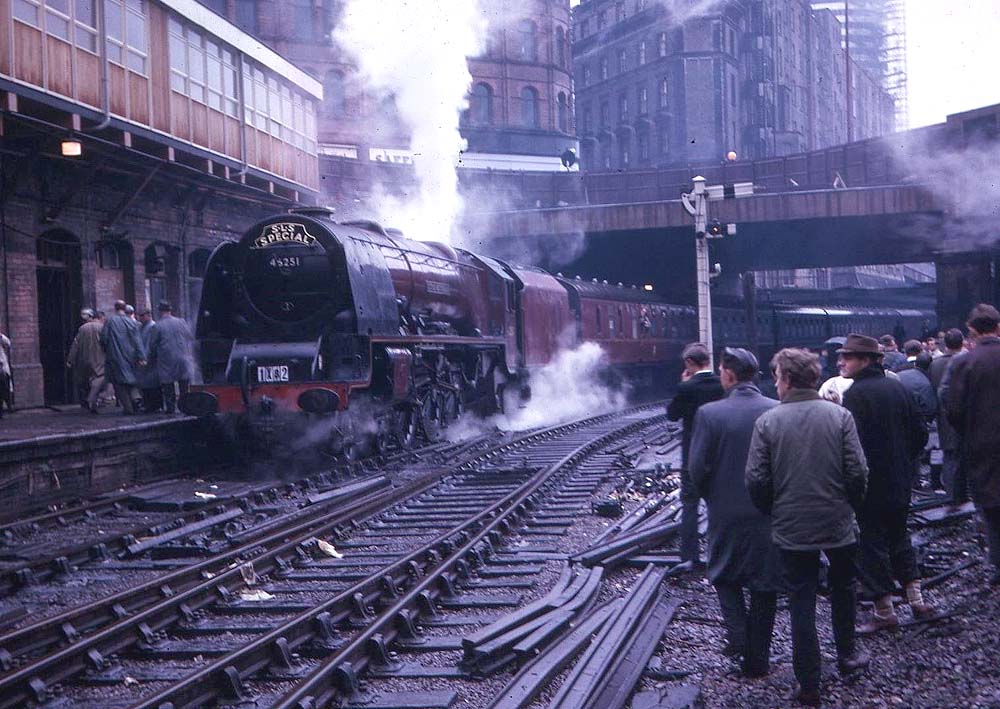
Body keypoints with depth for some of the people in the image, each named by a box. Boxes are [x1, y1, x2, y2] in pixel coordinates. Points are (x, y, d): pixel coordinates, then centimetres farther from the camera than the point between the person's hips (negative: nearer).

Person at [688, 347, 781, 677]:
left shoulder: (709, 414, -14)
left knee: (724, 575, 20)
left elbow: (697, 468, -12)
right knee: (764, 582, 13)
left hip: (727, 512, -2)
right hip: (770, 513, 2)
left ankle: (738, 634, 2)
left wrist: (711, 497, 6)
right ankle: (757, 658, 18)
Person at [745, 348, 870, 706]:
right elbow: (857, 471, -10)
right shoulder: (839, 415, -7)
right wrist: (850, 505, 8)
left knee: (802, 603, 7)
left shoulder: (767, 421, -8)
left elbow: (756, 479, -10)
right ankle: (846, 654, 40)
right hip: (838, 525, 1)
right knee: (842, 589, 24)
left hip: (791, 528, -1)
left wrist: (772, 513, 7)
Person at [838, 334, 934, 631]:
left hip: (871, 483, -7)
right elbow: (920, 433, 10)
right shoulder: (898, 388, 6)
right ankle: (916, 599, 19)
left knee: (871, 542, 2)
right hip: (901, 481, 7)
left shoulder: (855, 394, -17)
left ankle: (884, 611, 5)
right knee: (899, 535, 20)